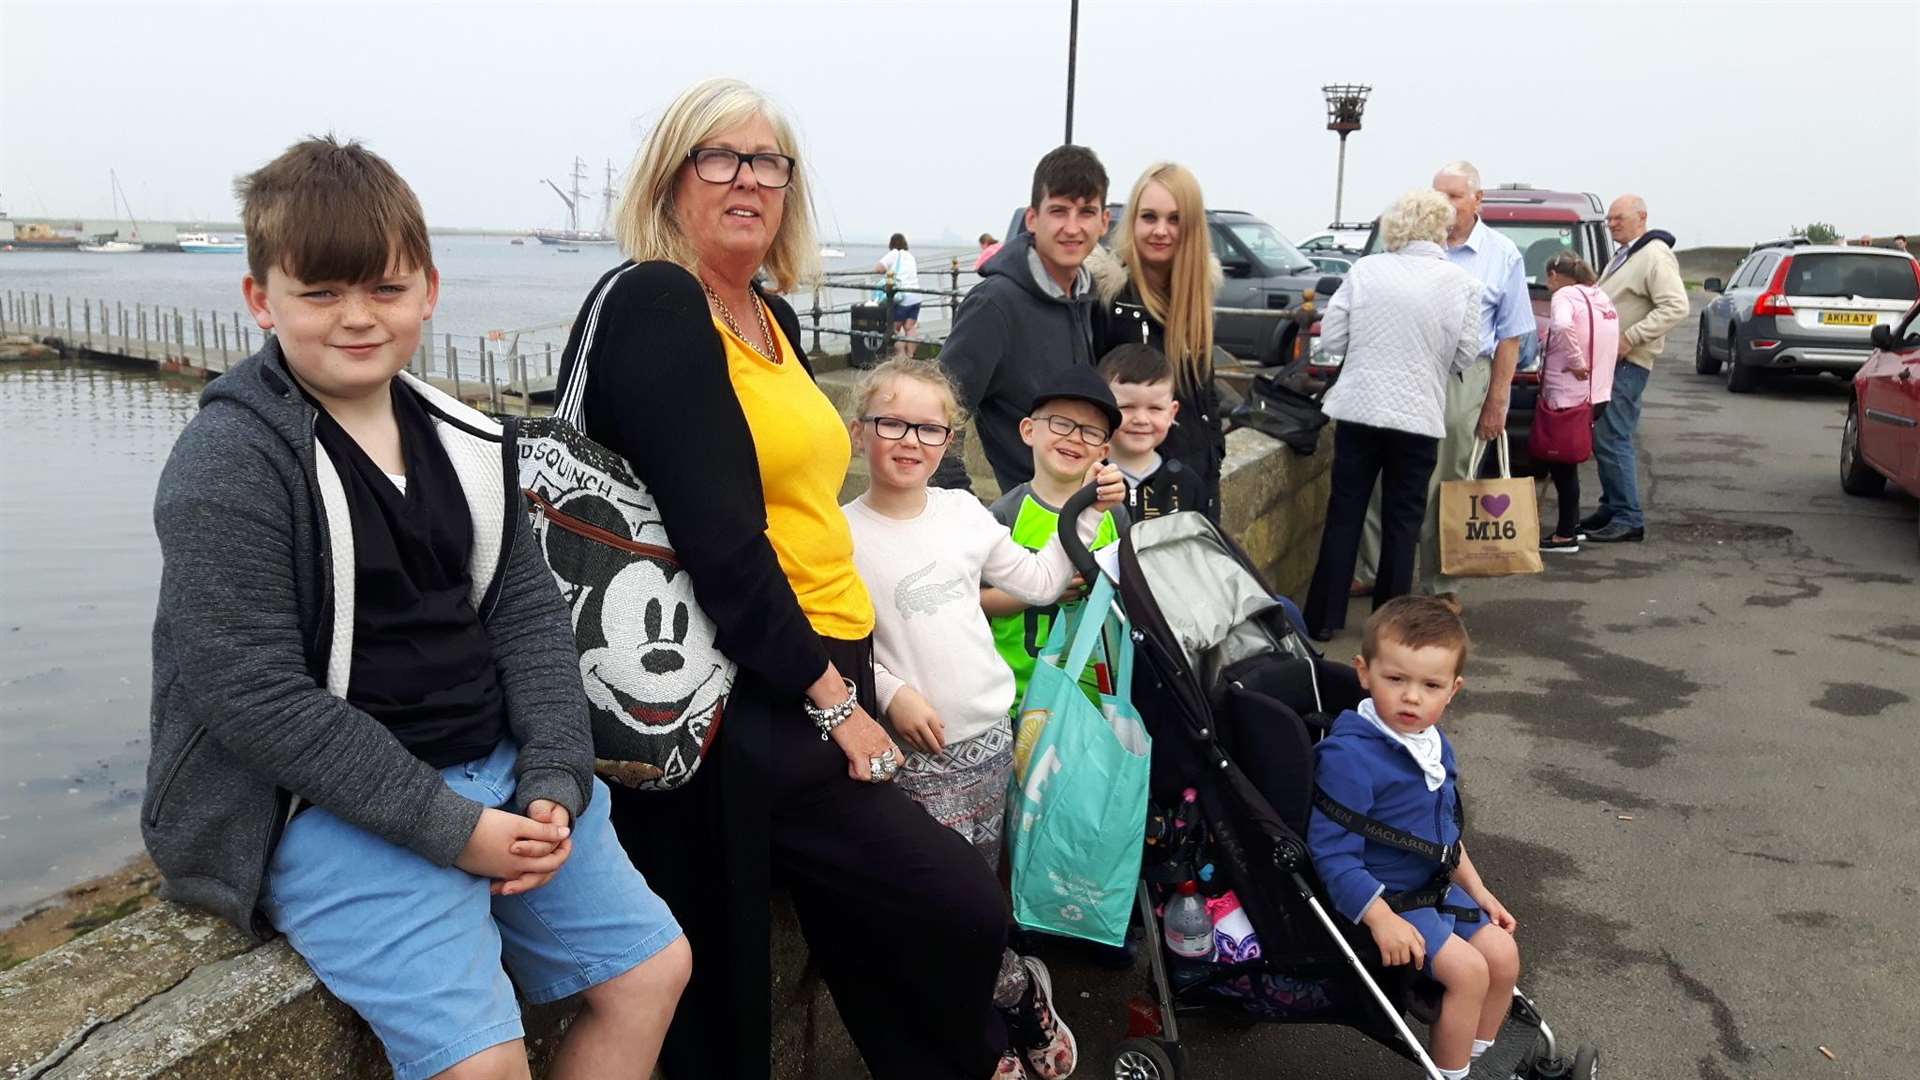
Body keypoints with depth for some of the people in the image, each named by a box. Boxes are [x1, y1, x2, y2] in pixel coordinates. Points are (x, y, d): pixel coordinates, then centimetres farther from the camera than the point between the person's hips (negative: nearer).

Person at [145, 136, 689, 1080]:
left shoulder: (465, 442, 7)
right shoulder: (226, 465, -13)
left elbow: (526, 611, 6)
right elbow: (255, 698, -18)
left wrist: (555, 780, -8)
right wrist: (448, 825, -20)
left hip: (493, 772, 7)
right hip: (333, 808, -6)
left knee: (653, 967, 6)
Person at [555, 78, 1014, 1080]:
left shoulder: (771, 315, 13)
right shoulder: (653, 305, -11)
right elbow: (717, 536, -18)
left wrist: (850, 680, 9)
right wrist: (828, 697, -14)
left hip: (824, 676, 8)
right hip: (749, 700, -8)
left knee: (871, 938, 15)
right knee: (960, 909, -3)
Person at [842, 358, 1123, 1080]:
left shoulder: (963, 512, 6)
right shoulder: (844, 534, -8)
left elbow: (1040, 582, 14)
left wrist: (1088, 514, 9)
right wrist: (889, 693, -19)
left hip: (992, 735, 4)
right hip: (920, 750, -4)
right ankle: (1022, 994, 21)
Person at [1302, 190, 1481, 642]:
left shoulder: (1364, 270, -2)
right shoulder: (1461, 283, -4)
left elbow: (1331, 339, 0)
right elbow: (1465, 355, -2)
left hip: (1358, 408, 1)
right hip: (1419, 416, -1)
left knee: (1344, 513, 10)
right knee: (1402, 522, 9)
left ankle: (1324, 619, 14)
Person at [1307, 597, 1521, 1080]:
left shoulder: (1434, 744, 2)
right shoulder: (1348, 756, -28)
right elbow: (1333, 854, -27)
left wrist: (1477, 889, 16)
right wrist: (1382, 920, -28)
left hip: (1436, 888, 9)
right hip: (1379, 897, -9)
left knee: (1503, 953, 6)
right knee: (1467, 969, -16)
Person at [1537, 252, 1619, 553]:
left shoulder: (1565, 295, -10)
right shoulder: (1601, 298, 16)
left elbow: (1562, 326, -32)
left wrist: (1575, 362, -22)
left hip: (1569, 395, -9)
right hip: (1599, 394, 9)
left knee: (1562, 464, 0)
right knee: (1566, 462, 19)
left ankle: (1566, 536, 5)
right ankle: (1572, 524, 27)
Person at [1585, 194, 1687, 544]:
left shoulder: (1655, 256, -12)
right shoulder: (1623, 255, 20)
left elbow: (1676, 306, -21)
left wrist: (1630, 338, -23)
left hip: (1628, 363, -10)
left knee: (1612, 439, -13)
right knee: (1603, 439, 13)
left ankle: (1629, 519, -9)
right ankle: (1612, 508, 21)